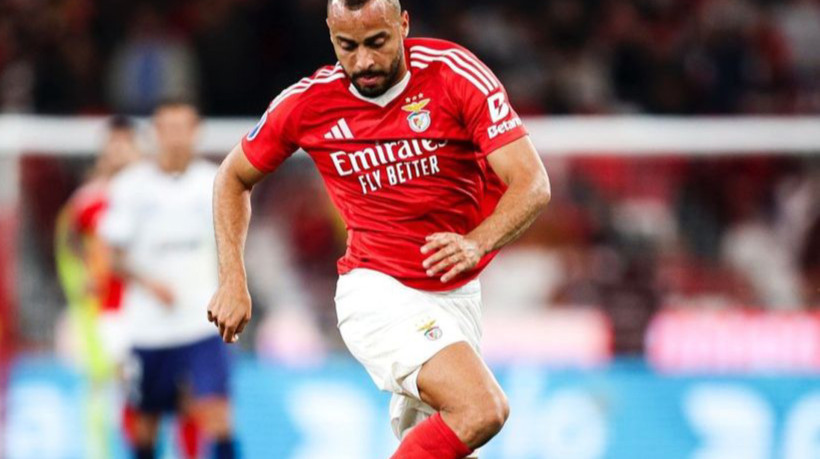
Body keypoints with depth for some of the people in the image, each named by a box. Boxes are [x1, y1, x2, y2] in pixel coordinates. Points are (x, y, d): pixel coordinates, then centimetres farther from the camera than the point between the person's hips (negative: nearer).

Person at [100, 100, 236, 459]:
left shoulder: (212, 182, 3)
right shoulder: (132, 185, -3)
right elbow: (114, 256, -3)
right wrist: (149, 284, -18)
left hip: (203, 320, 0)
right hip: (147, 323, 0)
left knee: (214, 408, -14)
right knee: (146, 416, 9)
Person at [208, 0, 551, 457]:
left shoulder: (456, 73, -11)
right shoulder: (308, 103, -8)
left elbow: (532, 183, -17)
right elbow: (234, 178, 10)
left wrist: (476, 243, -35)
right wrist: (233, 281, 1)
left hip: (458, 295, 3)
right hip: (379, 294, -3)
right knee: (482, 409, -27)